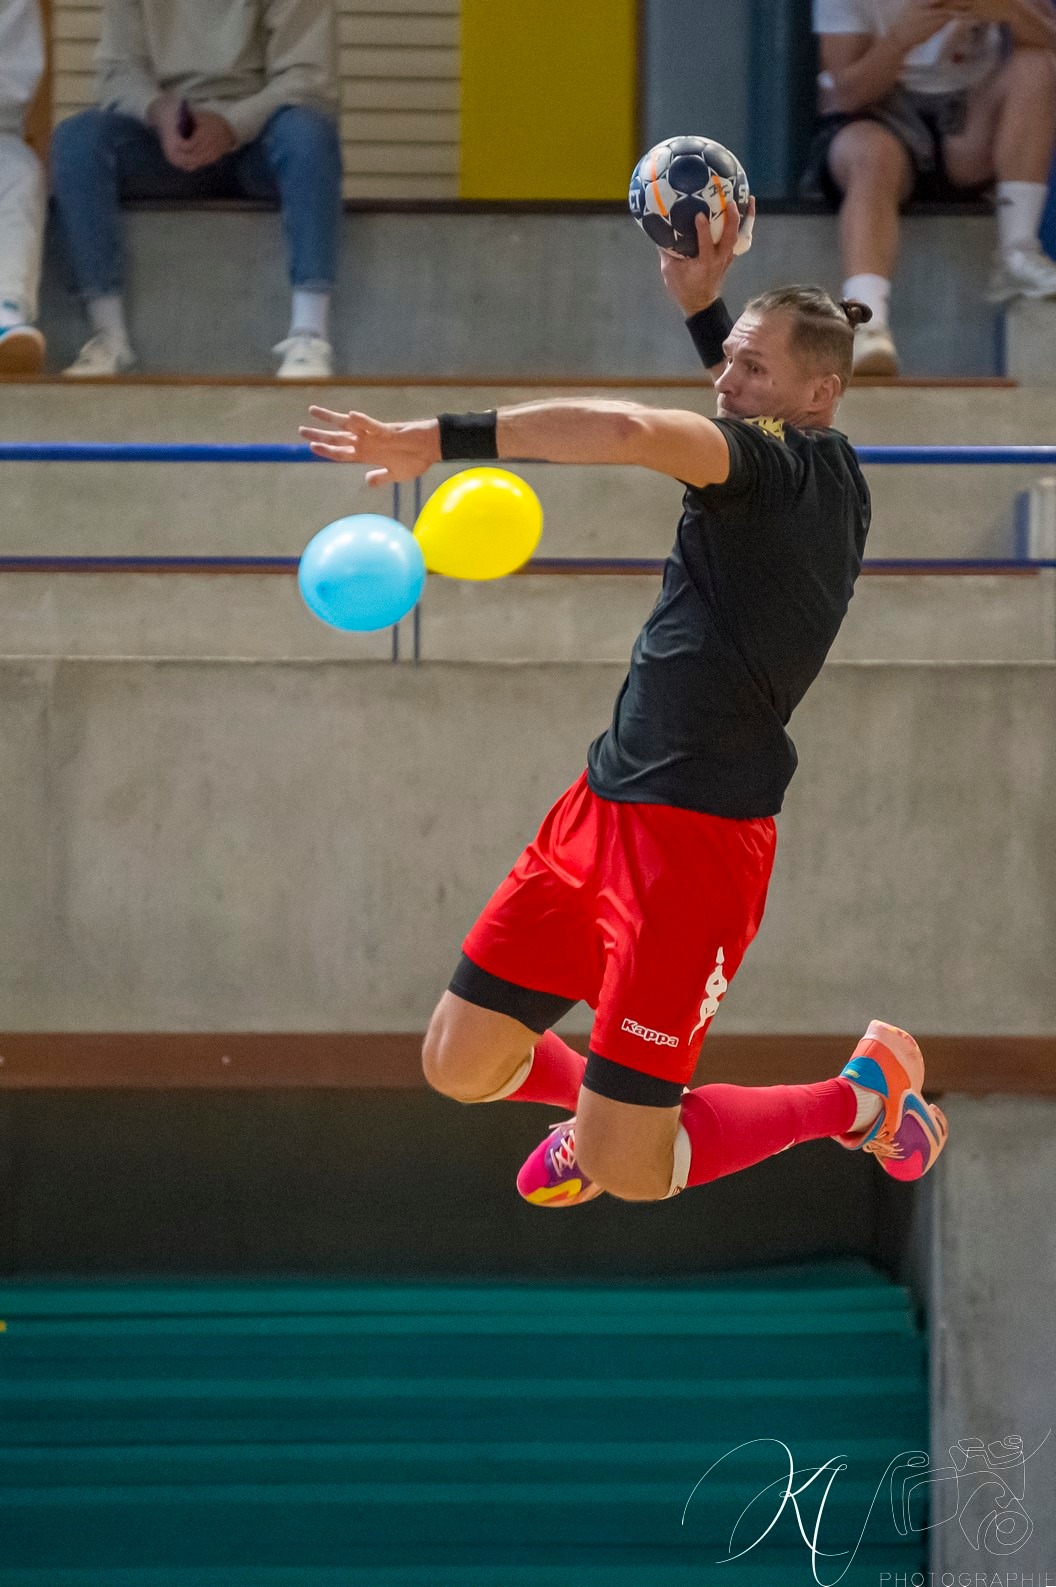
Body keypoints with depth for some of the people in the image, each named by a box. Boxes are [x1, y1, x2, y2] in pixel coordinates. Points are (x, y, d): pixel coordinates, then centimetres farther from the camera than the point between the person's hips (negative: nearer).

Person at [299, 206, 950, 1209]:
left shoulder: (784, 460, -15)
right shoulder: (823, 474, 13)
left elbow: (631, 431, -35)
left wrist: (437, 438, -34)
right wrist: (702, 305, 32)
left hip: (695, 834, -9)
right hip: (604, 808, 9)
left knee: (630, 1173, -7)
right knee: (460, 1067, 13)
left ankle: (864, 1093, 13)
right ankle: (606, 1098, 42)